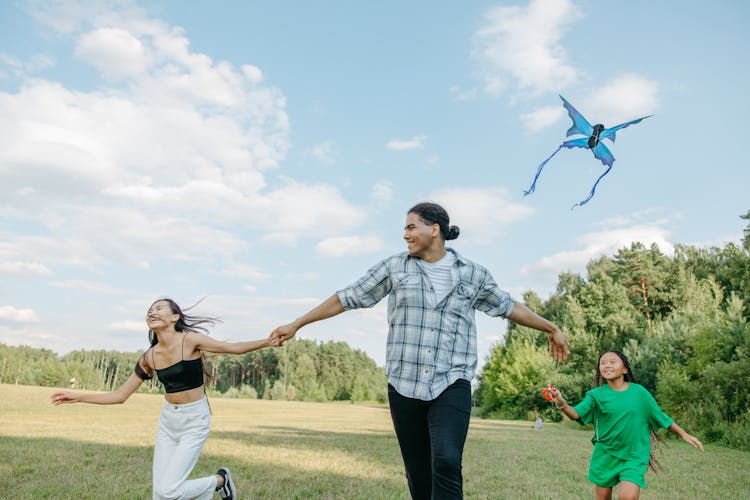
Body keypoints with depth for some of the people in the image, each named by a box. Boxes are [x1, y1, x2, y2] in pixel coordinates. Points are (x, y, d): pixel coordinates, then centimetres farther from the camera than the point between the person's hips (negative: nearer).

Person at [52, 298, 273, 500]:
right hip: (167, 421, 5)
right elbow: (120, 396, 5)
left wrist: (270, 340, -19)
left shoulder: (189, 340, -16)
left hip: (195, 421, -5)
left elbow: (233, 348, -13)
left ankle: (219, 480, 16)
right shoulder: (149, 358, -1)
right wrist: (78, 397, 2)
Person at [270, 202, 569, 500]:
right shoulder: (394, 268, 6)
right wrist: (296, 325, 8)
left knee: (446, 463, -21)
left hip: (452, 385, -1)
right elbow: (347, 298, 8)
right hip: (404, 384, 2)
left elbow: (507, 306, 20)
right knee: (418, 474, 8)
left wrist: (551, 329, 27)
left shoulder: (473, 274, 7)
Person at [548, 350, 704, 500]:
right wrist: (562, 404, -42)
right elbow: (576, 414, -21)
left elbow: (660, 416, 9)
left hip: (634, 456, -1)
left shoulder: (639, 392, -4)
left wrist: (684, 434, 12)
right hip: (605, 455, 1)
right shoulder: (596, 394, -7)